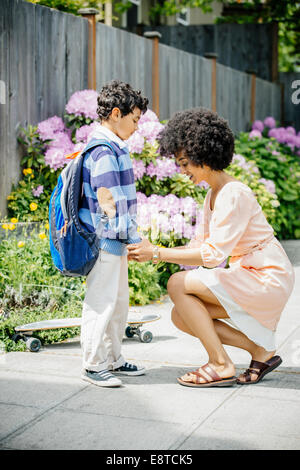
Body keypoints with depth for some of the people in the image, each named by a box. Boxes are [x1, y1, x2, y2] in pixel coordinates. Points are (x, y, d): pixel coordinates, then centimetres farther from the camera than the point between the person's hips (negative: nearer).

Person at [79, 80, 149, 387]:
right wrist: (129, 234, -15)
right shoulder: (104, 151, -17)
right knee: (102, 302, -2)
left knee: (119, 301, 17)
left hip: (115, 240, 11)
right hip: (105, 239, -11)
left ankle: (113, 359, 28)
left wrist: (129, 236, 17)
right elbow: (106, 201, -20)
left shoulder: (114, 148, 15)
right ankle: (93, 365, 9)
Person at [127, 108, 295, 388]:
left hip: (268, 280, -9)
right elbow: (202, 244, 11)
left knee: (178, 284, -16)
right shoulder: (212, 195, 9)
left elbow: (214, 254, -25)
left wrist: (158, 253, -22)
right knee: (181, 318, 2)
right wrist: (152, 252, -1)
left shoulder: (234, 194, -21)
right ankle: (261, 350, 8)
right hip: (248, 276, 9)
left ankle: (220, 365, -8)